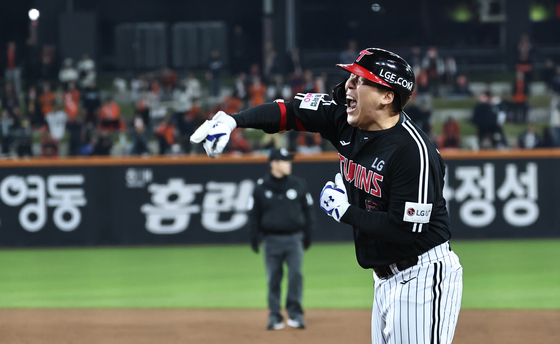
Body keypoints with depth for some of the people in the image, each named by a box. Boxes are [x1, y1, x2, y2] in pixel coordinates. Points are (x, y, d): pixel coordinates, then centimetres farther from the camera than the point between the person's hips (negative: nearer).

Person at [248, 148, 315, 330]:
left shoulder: (298, 184, 3)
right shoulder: (262, 187, 1)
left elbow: (308, 209, 9)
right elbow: (254, 213, 6)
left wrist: (308, 233, 4)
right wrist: (254, 236, 0)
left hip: (294, 238, 0)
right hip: (272, 239, 0)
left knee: (296, 275, -10)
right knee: (273, 279, 3)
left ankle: (295, 314, -5)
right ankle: (274, 316, 11)